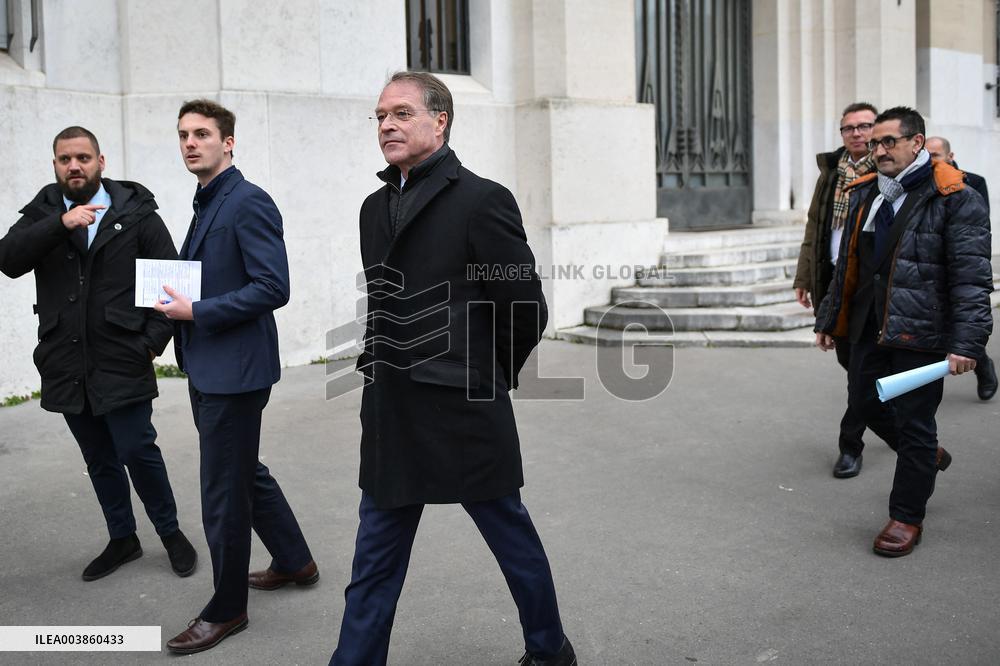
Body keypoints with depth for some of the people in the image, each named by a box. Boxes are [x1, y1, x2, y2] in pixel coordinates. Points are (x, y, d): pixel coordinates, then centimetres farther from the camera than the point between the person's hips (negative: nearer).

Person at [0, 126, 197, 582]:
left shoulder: (136, 213, -1)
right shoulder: (42, 214, 8)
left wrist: (154, 340, -9)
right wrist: (61, 224, -21)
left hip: (122, 364, -4)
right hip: (68, 367, 4)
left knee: (137, 452, -3)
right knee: (99, 462, 14)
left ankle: (171, 533, 18)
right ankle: (122, 539, 30)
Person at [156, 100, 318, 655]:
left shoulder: (248, 202, -14)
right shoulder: (205, 204, 14)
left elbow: (272, 288, -21)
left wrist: (196, 312, -19)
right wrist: (177, 302, 4)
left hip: (235, 370, -9)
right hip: (207, 370, 9)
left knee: (223, 492, 1)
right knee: (245, 474, 20)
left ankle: (227, 609, 16)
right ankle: (294, 562, 38)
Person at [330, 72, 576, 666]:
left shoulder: (483, 200, -11)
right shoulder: (376, 208, 12)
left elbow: (527, 309, -9)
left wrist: (488, 376, 3)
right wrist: (385, 368, 11)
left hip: (464, 417, -6)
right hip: (391, 419, 6)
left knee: (515, 541, 12)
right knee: (374, 563, 12)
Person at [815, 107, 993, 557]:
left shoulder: (954, 199, -10)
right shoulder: (865, 195, 12)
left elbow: (971, 278, -15)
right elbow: (847, 267, 20)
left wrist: (965, 343, -23)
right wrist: (829, 320, 20)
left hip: (920, 332, -7)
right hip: (870, 327, 7)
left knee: (914, 421, 1)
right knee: (865, 401, 16)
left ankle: (906, 517, 16)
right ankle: (927, 455, 43)